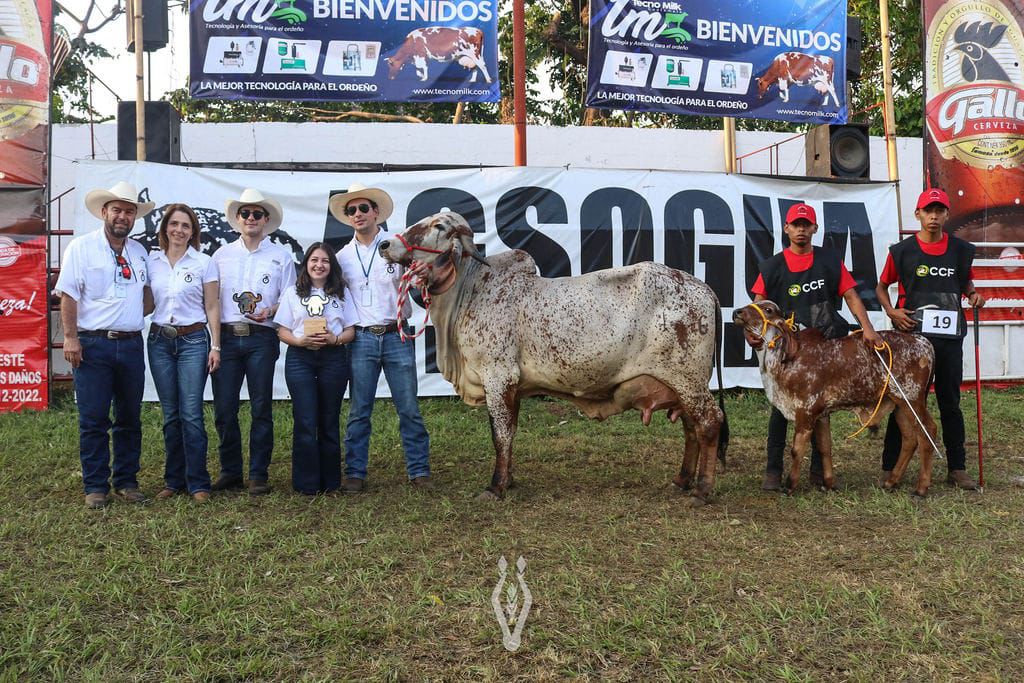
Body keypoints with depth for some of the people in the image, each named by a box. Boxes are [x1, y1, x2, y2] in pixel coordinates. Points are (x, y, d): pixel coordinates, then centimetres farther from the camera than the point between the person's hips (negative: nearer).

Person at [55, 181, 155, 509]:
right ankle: (96, 486, 10)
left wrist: (144, 312, 5)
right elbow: (68, 295, -7)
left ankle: (127, 481, 20)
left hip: (131, 344, 5)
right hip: (93, 346, -5)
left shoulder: (139, 251, 13)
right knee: (93, 420, 0)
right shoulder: (81, 247, -3)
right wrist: (70, 337, -13)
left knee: (130, 418, 10)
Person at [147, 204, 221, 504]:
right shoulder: (151, 262, 8)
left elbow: (212, 307, 1)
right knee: (170, 415, 8)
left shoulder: (204, 263, 1)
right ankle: (174, 481, 17)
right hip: (159, 341, 3)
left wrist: (215, 346, -4)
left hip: (193, 340, -3)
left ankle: (197, 483, 0)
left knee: (191, 414, -7)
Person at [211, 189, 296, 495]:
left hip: (261, 338, -2)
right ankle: (230, 471, 15)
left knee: (261, 408, 1)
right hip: (226, 336, 2)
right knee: (224, 408, 1)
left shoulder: (281, 256, 9)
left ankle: (258, 474, 9)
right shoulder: (221, 255, 14)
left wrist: (270, 311, -12)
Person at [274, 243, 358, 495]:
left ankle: (330, 481, 15)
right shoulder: (292, 293, 9)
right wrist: (300, 341, -15)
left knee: (329, 421, 6)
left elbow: (351, 331, 8)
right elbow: (282, 331, 5)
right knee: (305, 422, -5)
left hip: (334, 358, 1)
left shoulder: (341, 293, 12)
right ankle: (307, 483, 4)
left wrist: (335, 339, -13)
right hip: (300, 359, -1)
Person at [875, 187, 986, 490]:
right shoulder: (901, 251, -1)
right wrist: (892, 312, -8)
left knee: (951, 403, 10)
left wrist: (973, 295, -1)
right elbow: (881, 286, 9)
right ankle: (889, 468, 11)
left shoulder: (961, 250, 6)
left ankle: (957, 469, 19)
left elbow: (967, 282, 21)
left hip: (950, 338, 2)